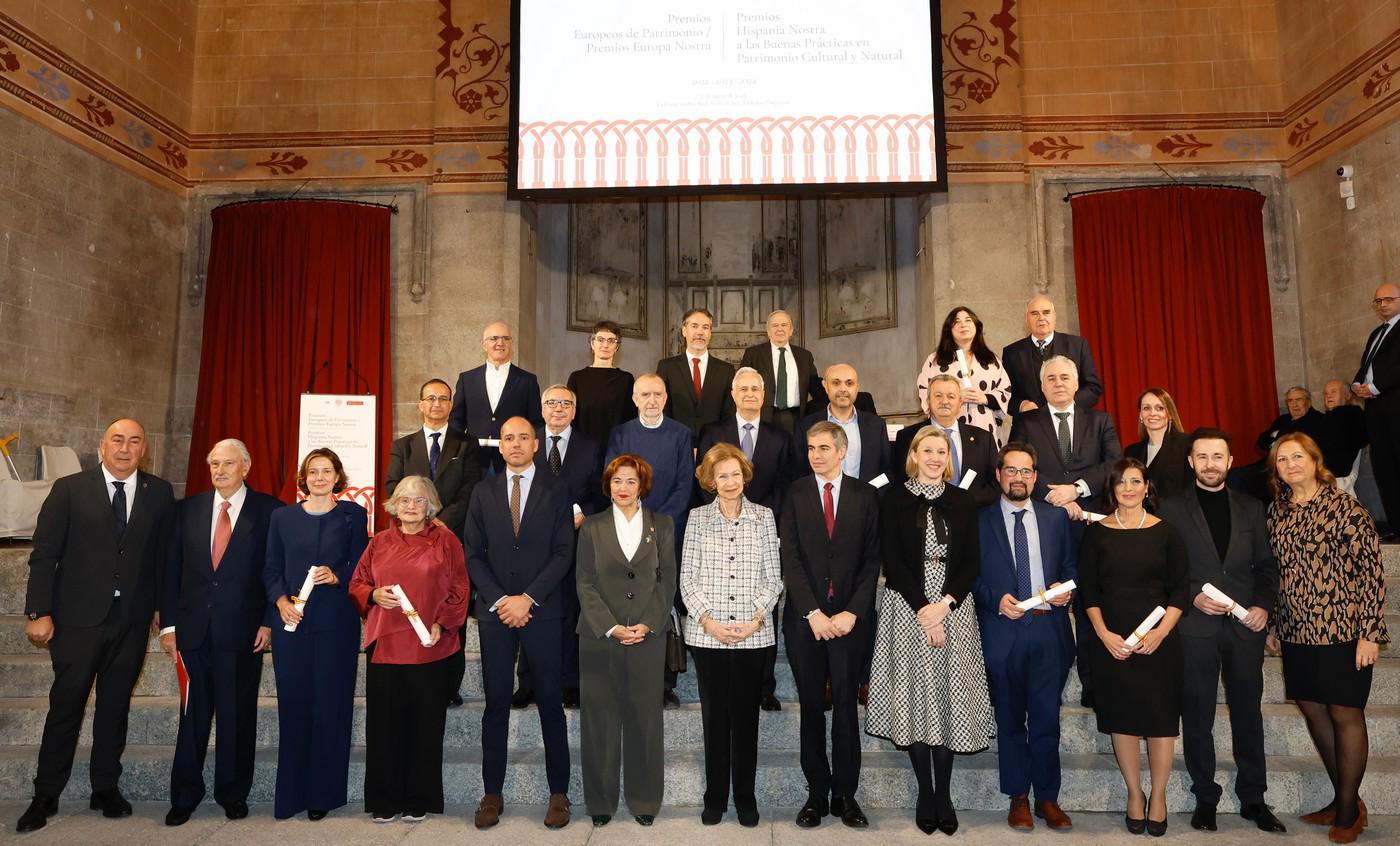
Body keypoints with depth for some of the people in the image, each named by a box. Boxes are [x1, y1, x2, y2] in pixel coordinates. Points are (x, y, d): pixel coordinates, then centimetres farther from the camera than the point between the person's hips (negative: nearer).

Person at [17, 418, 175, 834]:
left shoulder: (159, 493, 3)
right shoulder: (69, 489, -1)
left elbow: (164, 554, 5)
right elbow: (44, 554, -3)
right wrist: (39, 612, -8)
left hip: (132, 619, 2)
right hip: (78, 617, -2)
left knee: (115, 706, 12)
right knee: (65, 705, 6)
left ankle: (106, 788, 26)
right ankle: (46, 795, 22)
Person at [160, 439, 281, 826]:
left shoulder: (268, 510, -2)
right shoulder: (188, 508, 8)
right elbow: (172, 568, 8)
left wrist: (268, 621, -7)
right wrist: (169, 624, 4)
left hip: (243, 631, -2)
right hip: (194, 630, 2)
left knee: (238, 716, 7)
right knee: (193, 715, 9)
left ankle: (233, 794, 22)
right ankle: (184, 796, 24)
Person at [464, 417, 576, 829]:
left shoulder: (556, 491, 1)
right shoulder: (483, 493, 8)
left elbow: (563, 553, -5)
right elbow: (473, 555, 5)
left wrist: (527, 599, -12)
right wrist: (499, 601, -7)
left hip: (542, 611, -2)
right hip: (494, 611, 2)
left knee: (551, 702, 5)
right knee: (496, 704, 8)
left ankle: (558, 792, 16)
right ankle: (492, 793, 19)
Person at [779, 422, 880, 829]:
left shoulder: (865, 495, 4)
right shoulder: (795, 494, 2)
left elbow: (872, 560, 1)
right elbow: (790, 558, -3)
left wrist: (851, 612, -9)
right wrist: (813, 613, -11)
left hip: (849, 616, 0)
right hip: (804, 618, 0)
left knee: (846, 707, 5)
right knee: (811, 708, 8)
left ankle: (845, 795, 17)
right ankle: (817, 794, 19)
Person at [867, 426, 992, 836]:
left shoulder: (963, 501, 8)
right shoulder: (895, 498, 1)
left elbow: (971, 562, 5)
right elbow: (892, 560, -4)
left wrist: (944, 604, -10)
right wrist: (922, 610, -11)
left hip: (953, 609, 2)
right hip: (907, 609, -2)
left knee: (949, 698, 2)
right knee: (914, 698, 1)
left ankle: (944, 795, 14)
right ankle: (925, 793, 13)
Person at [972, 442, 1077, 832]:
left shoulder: (1056, 517, 9)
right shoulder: (980, 520, 0)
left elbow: (1071, 564, 12)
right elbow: (970, 575, 0)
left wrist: (1066, 589, -7)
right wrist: (995, 599, -15)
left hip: (1049, 630, 2)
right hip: (1003, 632, -1)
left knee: (1047, 719, 7)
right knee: (1011, 720, 10)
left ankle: (1047, 798, 21)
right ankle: (1018, 797, 23)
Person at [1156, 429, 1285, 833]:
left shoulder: (1251, 508, 11)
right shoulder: (1172, 508, 2)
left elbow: (1267, 565, 11)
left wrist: (1263, 605, -3)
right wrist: (1193, 597, -13)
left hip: (1245, 627, 3)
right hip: (1195, 628, -2)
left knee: (1248, 715, 10)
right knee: (1198, 719, 5)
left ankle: (1253, 799, 23)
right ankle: (1205, 798, 17)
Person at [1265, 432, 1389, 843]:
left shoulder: (1343, 506, -10)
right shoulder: (1277, 510, 6)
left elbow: (1371, 570, -11)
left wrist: (1370, 632, -14)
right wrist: (1274, 623, 14)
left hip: (1342, 630, -6)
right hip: (1297, 632, 6)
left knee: (1345, 714, 5)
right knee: (1313, 710, 13)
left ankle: (1349, 809, 21)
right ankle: (1341, 798, 29)